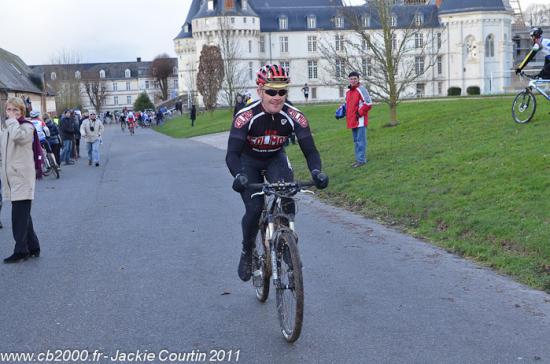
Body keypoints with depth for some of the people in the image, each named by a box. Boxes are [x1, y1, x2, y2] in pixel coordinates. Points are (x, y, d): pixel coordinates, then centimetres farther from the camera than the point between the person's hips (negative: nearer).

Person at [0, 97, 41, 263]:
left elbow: (17, 136, -29)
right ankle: (32, 247, 19)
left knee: (19, 216, -8)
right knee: (22, 215, 12)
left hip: (22, 177, -8)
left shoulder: (27, 127, -6)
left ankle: (21, 250, -1)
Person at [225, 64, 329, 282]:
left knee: (287, 200, -25)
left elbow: (310, 150, -26)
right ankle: (247, 252, 9)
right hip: (248, 162, -2)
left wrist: (316, 171, -47)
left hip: (276, 159, 2)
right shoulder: (245, 116, -32)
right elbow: (232, 154, -37)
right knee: (254, 210, -18)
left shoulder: (294, 116, -25)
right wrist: (238, 176, -57)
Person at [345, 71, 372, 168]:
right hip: (352, 120, 9)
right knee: (356, 141, 14)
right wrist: (347, 113, 15)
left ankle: (361, 160, -4)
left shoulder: (361, 89, -11)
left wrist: (359, 113, -15)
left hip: (360, 120, -9)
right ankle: (358, 159, 22)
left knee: (360, 141, -7)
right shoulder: (348, 92, 15)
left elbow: (368, 103, -16)